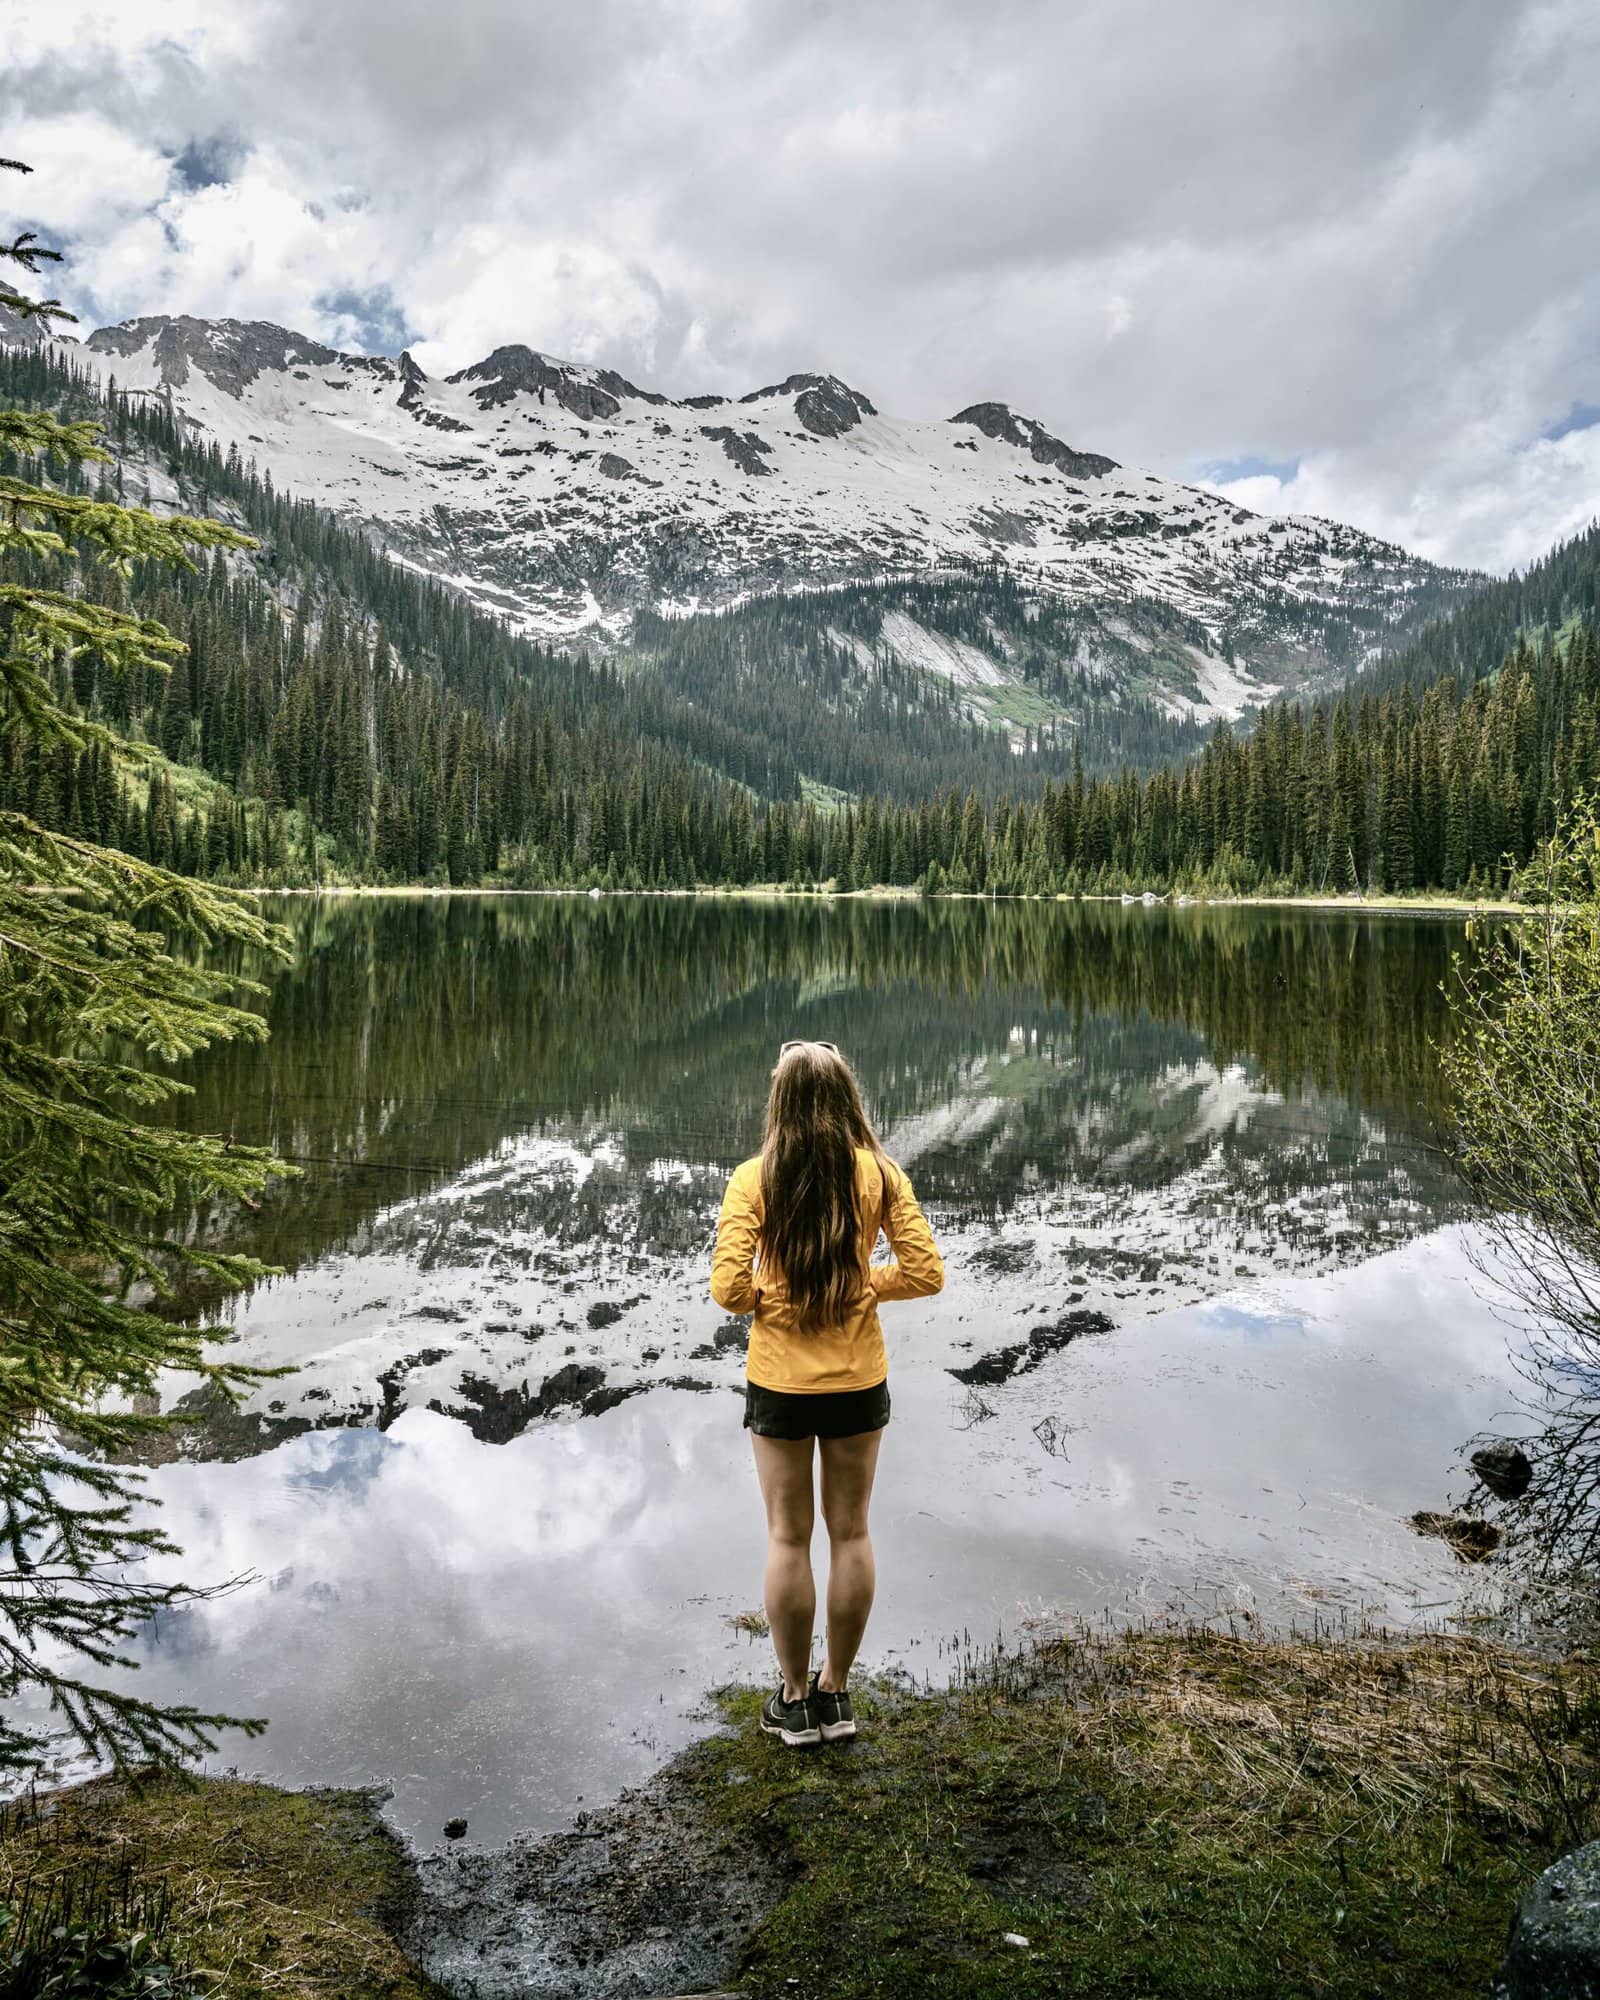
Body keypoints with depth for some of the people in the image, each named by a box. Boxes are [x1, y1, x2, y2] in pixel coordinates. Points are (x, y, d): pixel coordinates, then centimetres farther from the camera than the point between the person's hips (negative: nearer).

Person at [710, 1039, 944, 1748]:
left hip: (780, 1382, -2)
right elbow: (925, 1272, -9)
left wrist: (764, 1301, 1)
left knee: (789, 1537, 12)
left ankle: (795, 1701, 25)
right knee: (850, 1531, 16)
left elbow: (728, 1287, -20)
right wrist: (865, 1283, 7)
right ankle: (836, 1692, 28)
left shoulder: (755, 1177, -14)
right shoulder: (879, 1173, -9)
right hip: (859, 1378, 2)